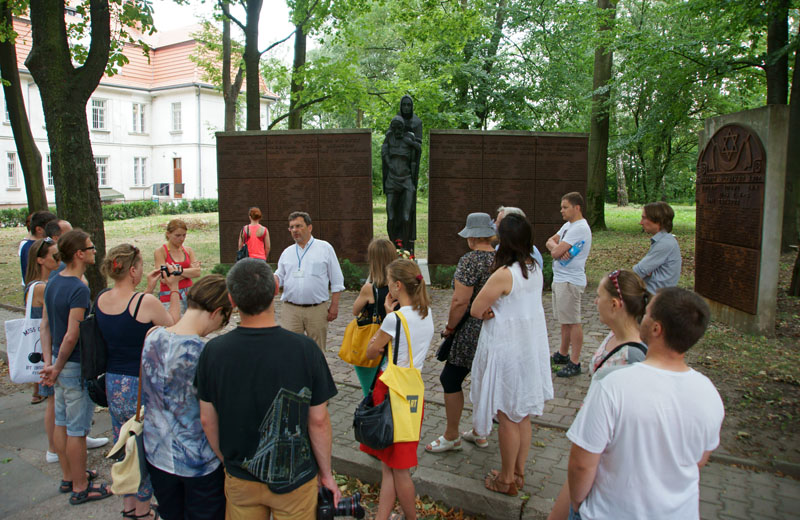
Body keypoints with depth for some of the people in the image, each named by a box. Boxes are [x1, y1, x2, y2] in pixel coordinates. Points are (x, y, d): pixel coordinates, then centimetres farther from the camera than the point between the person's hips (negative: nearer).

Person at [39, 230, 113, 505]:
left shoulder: (53, 283, 5)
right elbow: (71, 336, -24)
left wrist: (48, 362, 3)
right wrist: (56, 368, -12)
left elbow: (45, 325, 7)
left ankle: (68, 477, 35)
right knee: (77, 429, 3)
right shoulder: (79, 289, -24)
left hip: (61, 363, 9)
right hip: (77, 366, -9)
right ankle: (80, 488, 17)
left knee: (62, 422, 19)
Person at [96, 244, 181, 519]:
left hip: (112, 384, 7)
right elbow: (173, 325, -6)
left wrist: (148, 289, 14)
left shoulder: (101, 300, -1)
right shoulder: (146, 302, -22)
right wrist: (174, 290, 0)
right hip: (141, 385, -7)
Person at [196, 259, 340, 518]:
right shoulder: (304, 349, -21)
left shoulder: (214, 351, -15)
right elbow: (318, 421, -14)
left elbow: (208, 420, -4)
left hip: (239, 480, 2)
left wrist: (227, 461, 13)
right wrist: (326, 473, 1)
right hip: (295, 478, -2)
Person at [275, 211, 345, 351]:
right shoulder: (287, 252, 13)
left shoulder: (325, 248, 4)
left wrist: (334, 306, -2)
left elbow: (337, 280, 4)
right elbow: (279, 277, 18)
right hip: (290, 310, 2)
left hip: (317, 310, -2)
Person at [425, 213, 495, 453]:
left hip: (472, 332, -8)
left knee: (451, 379, 6)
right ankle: (480, 432, 30)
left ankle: (451, 436, 16)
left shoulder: (470, 260, -17)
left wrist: (449, 327, -8)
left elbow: (460, 301, -22)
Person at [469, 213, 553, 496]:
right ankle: (519, 472, 35)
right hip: (531, 347, 8)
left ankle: (506, 480, 24)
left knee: (507, 417, 8)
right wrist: (495, 310, -10)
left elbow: (475, 310, -17)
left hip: (507, 351, -8)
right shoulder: (535, 268, 1)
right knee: (523, 414, 19)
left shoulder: (504, 275, -24)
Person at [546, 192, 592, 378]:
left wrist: (556, 248, 2)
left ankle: (575, 363, 3)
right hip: (559, 279, 10)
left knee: (573, 321, -4)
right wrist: (557, 248, -11)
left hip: (570, 281, -10)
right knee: (564, 320, 19)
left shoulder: (580, 228, -18)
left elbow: (556, 252, -21)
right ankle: (563, 354, 32)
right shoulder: (568, 225, 14)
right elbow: (550, 241, 10)